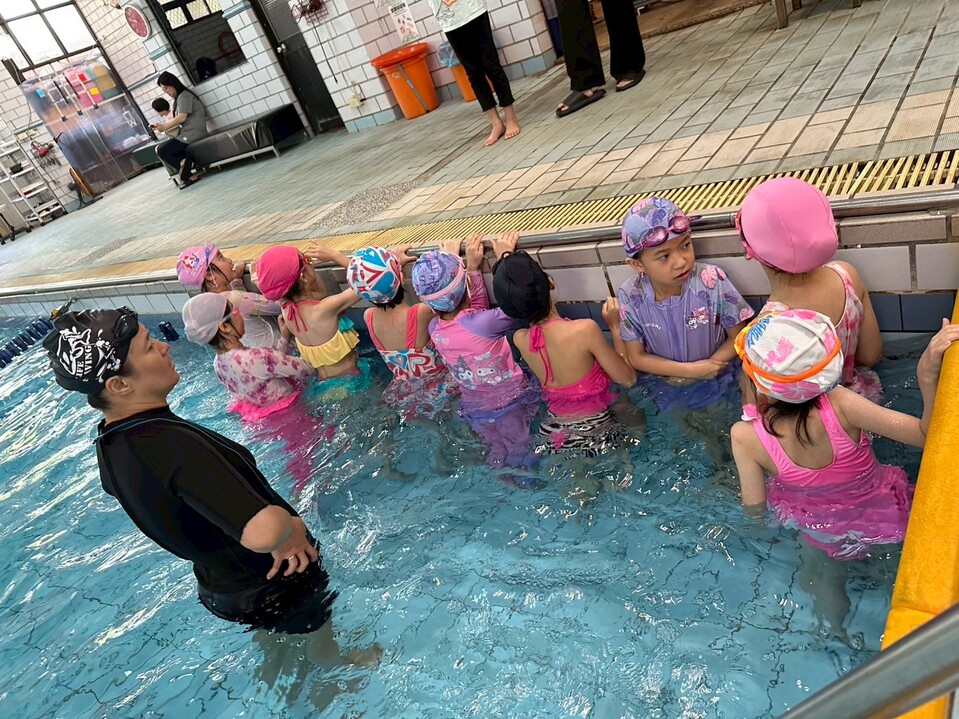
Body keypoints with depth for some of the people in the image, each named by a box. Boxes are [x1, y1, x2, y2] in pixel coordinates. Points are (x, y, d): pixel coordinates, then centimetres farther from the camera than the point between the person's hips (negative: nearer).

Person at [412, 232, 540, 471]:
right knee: (521, 457, 21)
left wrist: (472, 266, -2)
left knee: (497, 455, 28)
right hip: (512, 403, -4)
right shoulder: (484, 324, -35)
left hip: (475, 409, 5)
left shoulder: (435, 329, -16)